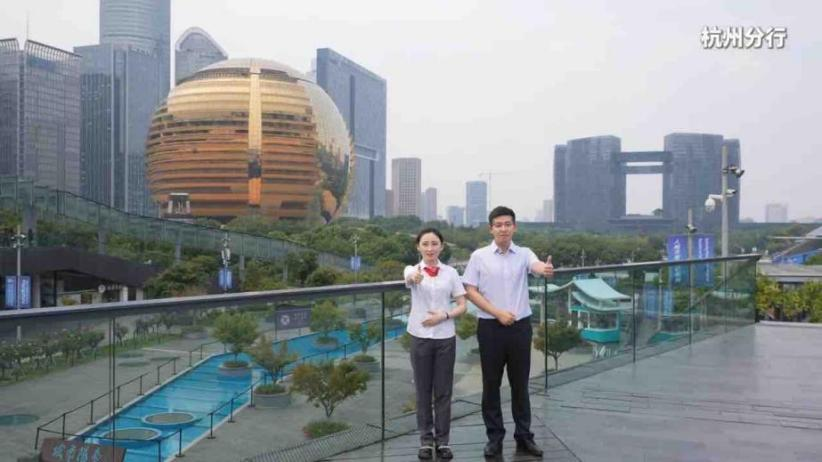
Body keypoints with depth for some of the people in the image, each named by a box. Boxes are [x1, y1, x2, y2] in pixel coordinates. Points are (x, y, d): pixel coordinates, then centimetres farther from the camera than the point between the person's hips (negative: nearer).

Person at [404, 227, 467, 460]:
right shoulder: (413, 269, -4)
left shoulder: (451, 273, 1)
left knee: (443, 391, 8)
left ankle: (443, 440, 20)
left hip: (445, 338, 1)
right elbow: (408, 277, -31)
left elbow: (462, 306, 2)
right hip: (420, 337, -1)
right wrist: (415, 276, -55)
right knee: (423, 391, 8)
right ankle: (426, 440, 20)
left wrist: (444, 315, -16)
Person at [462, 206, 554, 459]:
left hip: (520, 326, 1)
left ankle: (524, 436, 23)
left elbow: (537, 265, -23)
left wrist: (546, 269, -47)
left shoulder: (524, 254, 0)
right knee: (491, 384, 7)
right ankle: (494, 437, 20)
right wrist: (497, 313, -12)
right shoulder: (479, 256, -2)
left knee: (520, 384, 10)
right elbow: (470, 291, -4)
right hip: (490, 327, -1)